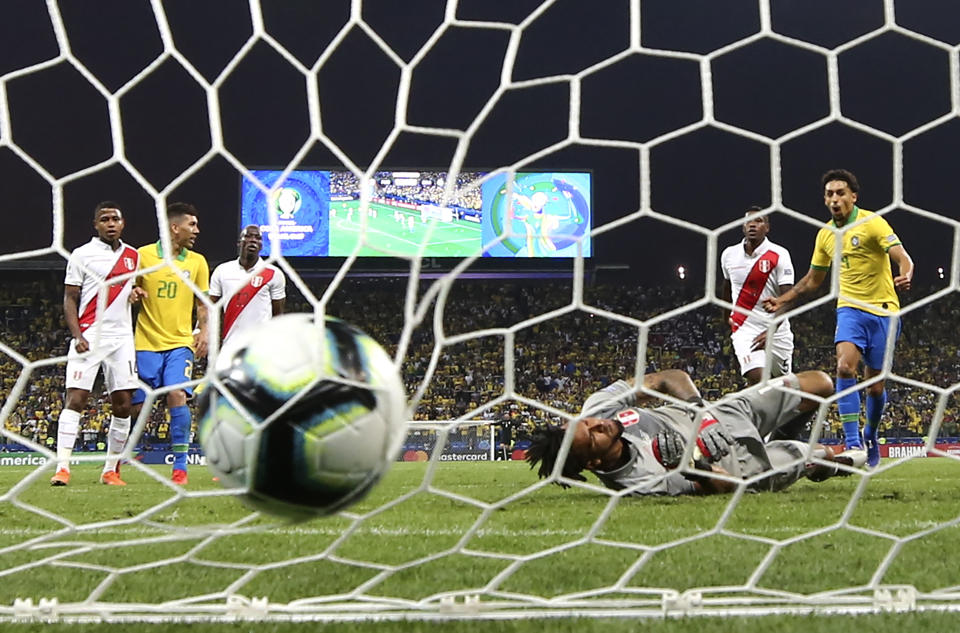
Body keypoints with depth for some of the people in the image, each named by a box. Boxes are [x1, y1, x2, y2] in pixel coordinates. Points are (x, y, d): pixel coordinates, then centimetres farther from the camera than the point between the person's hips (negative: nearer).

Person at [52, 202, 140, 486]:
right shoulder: (81, 255, 0)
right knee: (76, 399, -11)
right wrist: (77, 336, -13)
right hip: (89, 338, -4)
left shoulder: (133, 256, 13)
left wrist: (134, 293, 3)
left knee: (123, 404, 0)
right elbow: (70, 299, -1)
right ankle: (62, 468, -13)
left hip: (122, 337, 4)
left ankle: (111, 470, 9)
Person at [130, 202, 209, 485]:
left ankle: (180, 465, -14)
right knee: (136, 406, 0)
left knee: (177, 394, -19)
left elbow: (202, 304, 16)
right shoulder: (143, 255, 0)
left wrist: (203, 331, -1)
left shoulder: (197, 262, 9)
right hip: (147, 343, -1)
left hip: (180, 342, 1)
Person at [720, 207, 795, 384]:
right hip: (745, 328, 0)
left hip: (777, 329, 0)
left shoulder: (779, 255, -10)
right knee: (757, 379, -20)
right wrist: (727, 316, 32)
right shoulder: (729, 255, 2)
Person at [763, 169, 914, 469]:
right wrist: (783, 300, 13)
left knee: (875, 385, 4)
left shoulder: (872, 223, -8)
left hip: (882, 310, -3)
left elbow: (902, 257, -17)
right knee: (845, 367, -22)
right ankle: (853, 444, -24)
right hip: (850, 308, 3)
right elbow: (812, 280, 22)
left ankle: (871, 435, 33)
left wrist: (905, 276, -40)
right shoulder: (825, 235, 9)